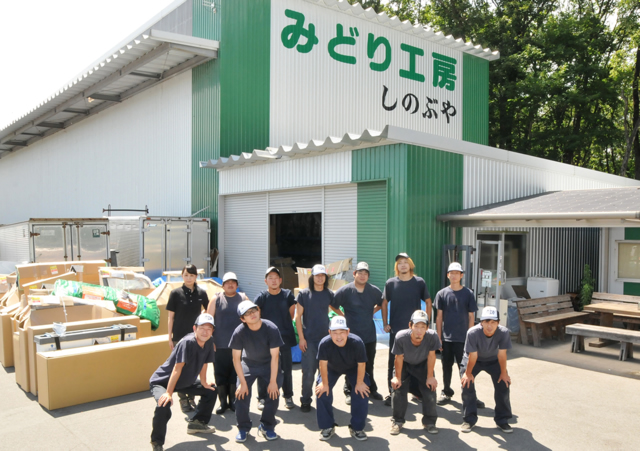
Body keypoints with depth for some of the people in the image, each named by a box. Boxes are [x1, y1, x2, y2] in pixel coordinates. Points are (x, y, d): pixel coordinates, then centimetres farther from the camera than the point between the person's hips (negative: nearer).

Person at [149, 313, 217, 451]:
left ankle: (197, 423, 29)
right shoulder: (187, 342, -33)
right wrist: (169, 393, -36)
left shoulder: (208, 342, -11)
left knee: (211, 390, 13)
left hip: (186, 382, 8)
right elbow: (177, 368, -35)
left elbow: (204, 363, 4)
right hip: (162, 381, -8)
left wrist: (204, 382, 11)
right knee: (163, 405, -34)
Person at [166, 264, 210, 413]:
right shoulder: (176, 293, -5)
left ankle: (192, 398, 23)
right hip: (180, 336, -2)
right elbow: (171, 317, -2)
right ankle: (183, 400, 13)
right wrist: (170, 338, -3)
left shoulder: (201, 293, 1)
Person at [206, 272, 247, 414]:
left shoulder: (243, 299, 7)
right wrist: (209, 341, -1)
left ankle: (233, 401, 21)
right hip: (220, 345, 0)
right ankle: (223, 402, 18)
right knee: (220, 373, 4)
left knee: (236, 373, 6)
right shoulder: (217, 300, 4)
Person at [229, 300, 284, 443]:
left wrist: (273, 381, -20)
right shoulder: (239, 332, -25)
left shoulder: (271, 329, -27)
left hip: (269, 364, 0)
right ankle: (243, 428, 8)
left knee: (274, 392, -13)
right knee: (241, 393, -14)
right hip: (248, 364, 1)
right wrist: (243, 382, -17)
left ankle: (267, 426, 10)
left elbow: (274, 357, -21)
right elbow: (236, 359, -16)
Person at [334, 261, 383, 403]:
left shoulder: (374, 290, 1)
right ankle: (349, 392, 20)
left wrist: (372, 311, 8)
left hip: (369, 334, 3)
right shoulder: (344, 290, -10)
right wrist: (343, 316, -4)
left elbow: (382, 304, 19)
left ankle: (371, 390, 29)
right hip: (351, 335, -3)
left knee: (369, 365, 14)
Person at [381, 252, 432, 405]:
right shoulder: (391, 283, 1)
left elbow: (428, 302, 8)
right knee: (394, 361, 4)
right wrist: (385, 324, 3)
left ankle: (416, 389, 28)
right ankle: (393, 393, 14)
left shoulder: (419, 282, 0)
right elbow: (384, 303, 10)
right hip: (396, 329, 0)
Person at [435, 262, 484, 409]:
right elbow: (439, 317, 3)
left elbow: (471, 316, 2)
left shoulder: (468, 294, -1)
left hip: (463, 339, -1)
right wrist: (439, 337, 0)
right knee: (446, 366, 12)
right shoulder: (442, 294, 1)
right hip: (446, 338, 1)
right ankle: (446, 392, 27)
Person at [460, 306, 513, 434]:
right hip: (474, 360, -1)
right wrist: (468, 373, -13)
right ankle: (469, 419, 8)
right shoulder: (473, 332, -38)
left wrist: (503, 373, -10)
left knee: (503, 385, -6)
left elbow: (502, 354, -21)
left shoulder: (504, 332, -34)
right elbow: (472, 356, -26)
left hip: (493, 360, 2)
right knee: (467, 385, -10)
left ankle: (502, 420, 13)